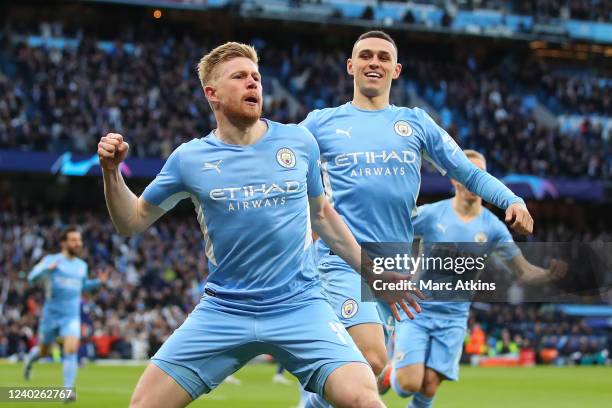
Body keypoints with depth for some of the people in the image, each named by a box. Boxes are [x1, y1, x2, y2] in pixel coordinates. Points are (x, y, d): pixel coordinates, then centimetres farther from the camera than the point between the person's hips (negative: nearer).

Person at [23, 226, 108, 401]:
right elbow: (32, 277, -14)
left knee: (71, 350, -20)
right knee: (43, 352, 14)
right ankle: (31, 358, 51)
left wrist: (98, 282, 7)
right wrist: (47, 268, -33)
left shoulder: (82, 265, 8)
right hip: (51, 315, -1)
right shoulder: (50, 259, -5)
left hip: (72, 317, 2)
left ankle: (68, 390, -18)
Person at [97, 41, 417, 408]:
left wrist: (373, 271, 18)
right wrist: (112, 171, -5)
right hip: (223, 311, 1)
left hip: (300, 305, -1)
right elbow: (132, 222, 11)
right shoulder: (190, 158, 2)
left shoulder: (299, 142, 3)